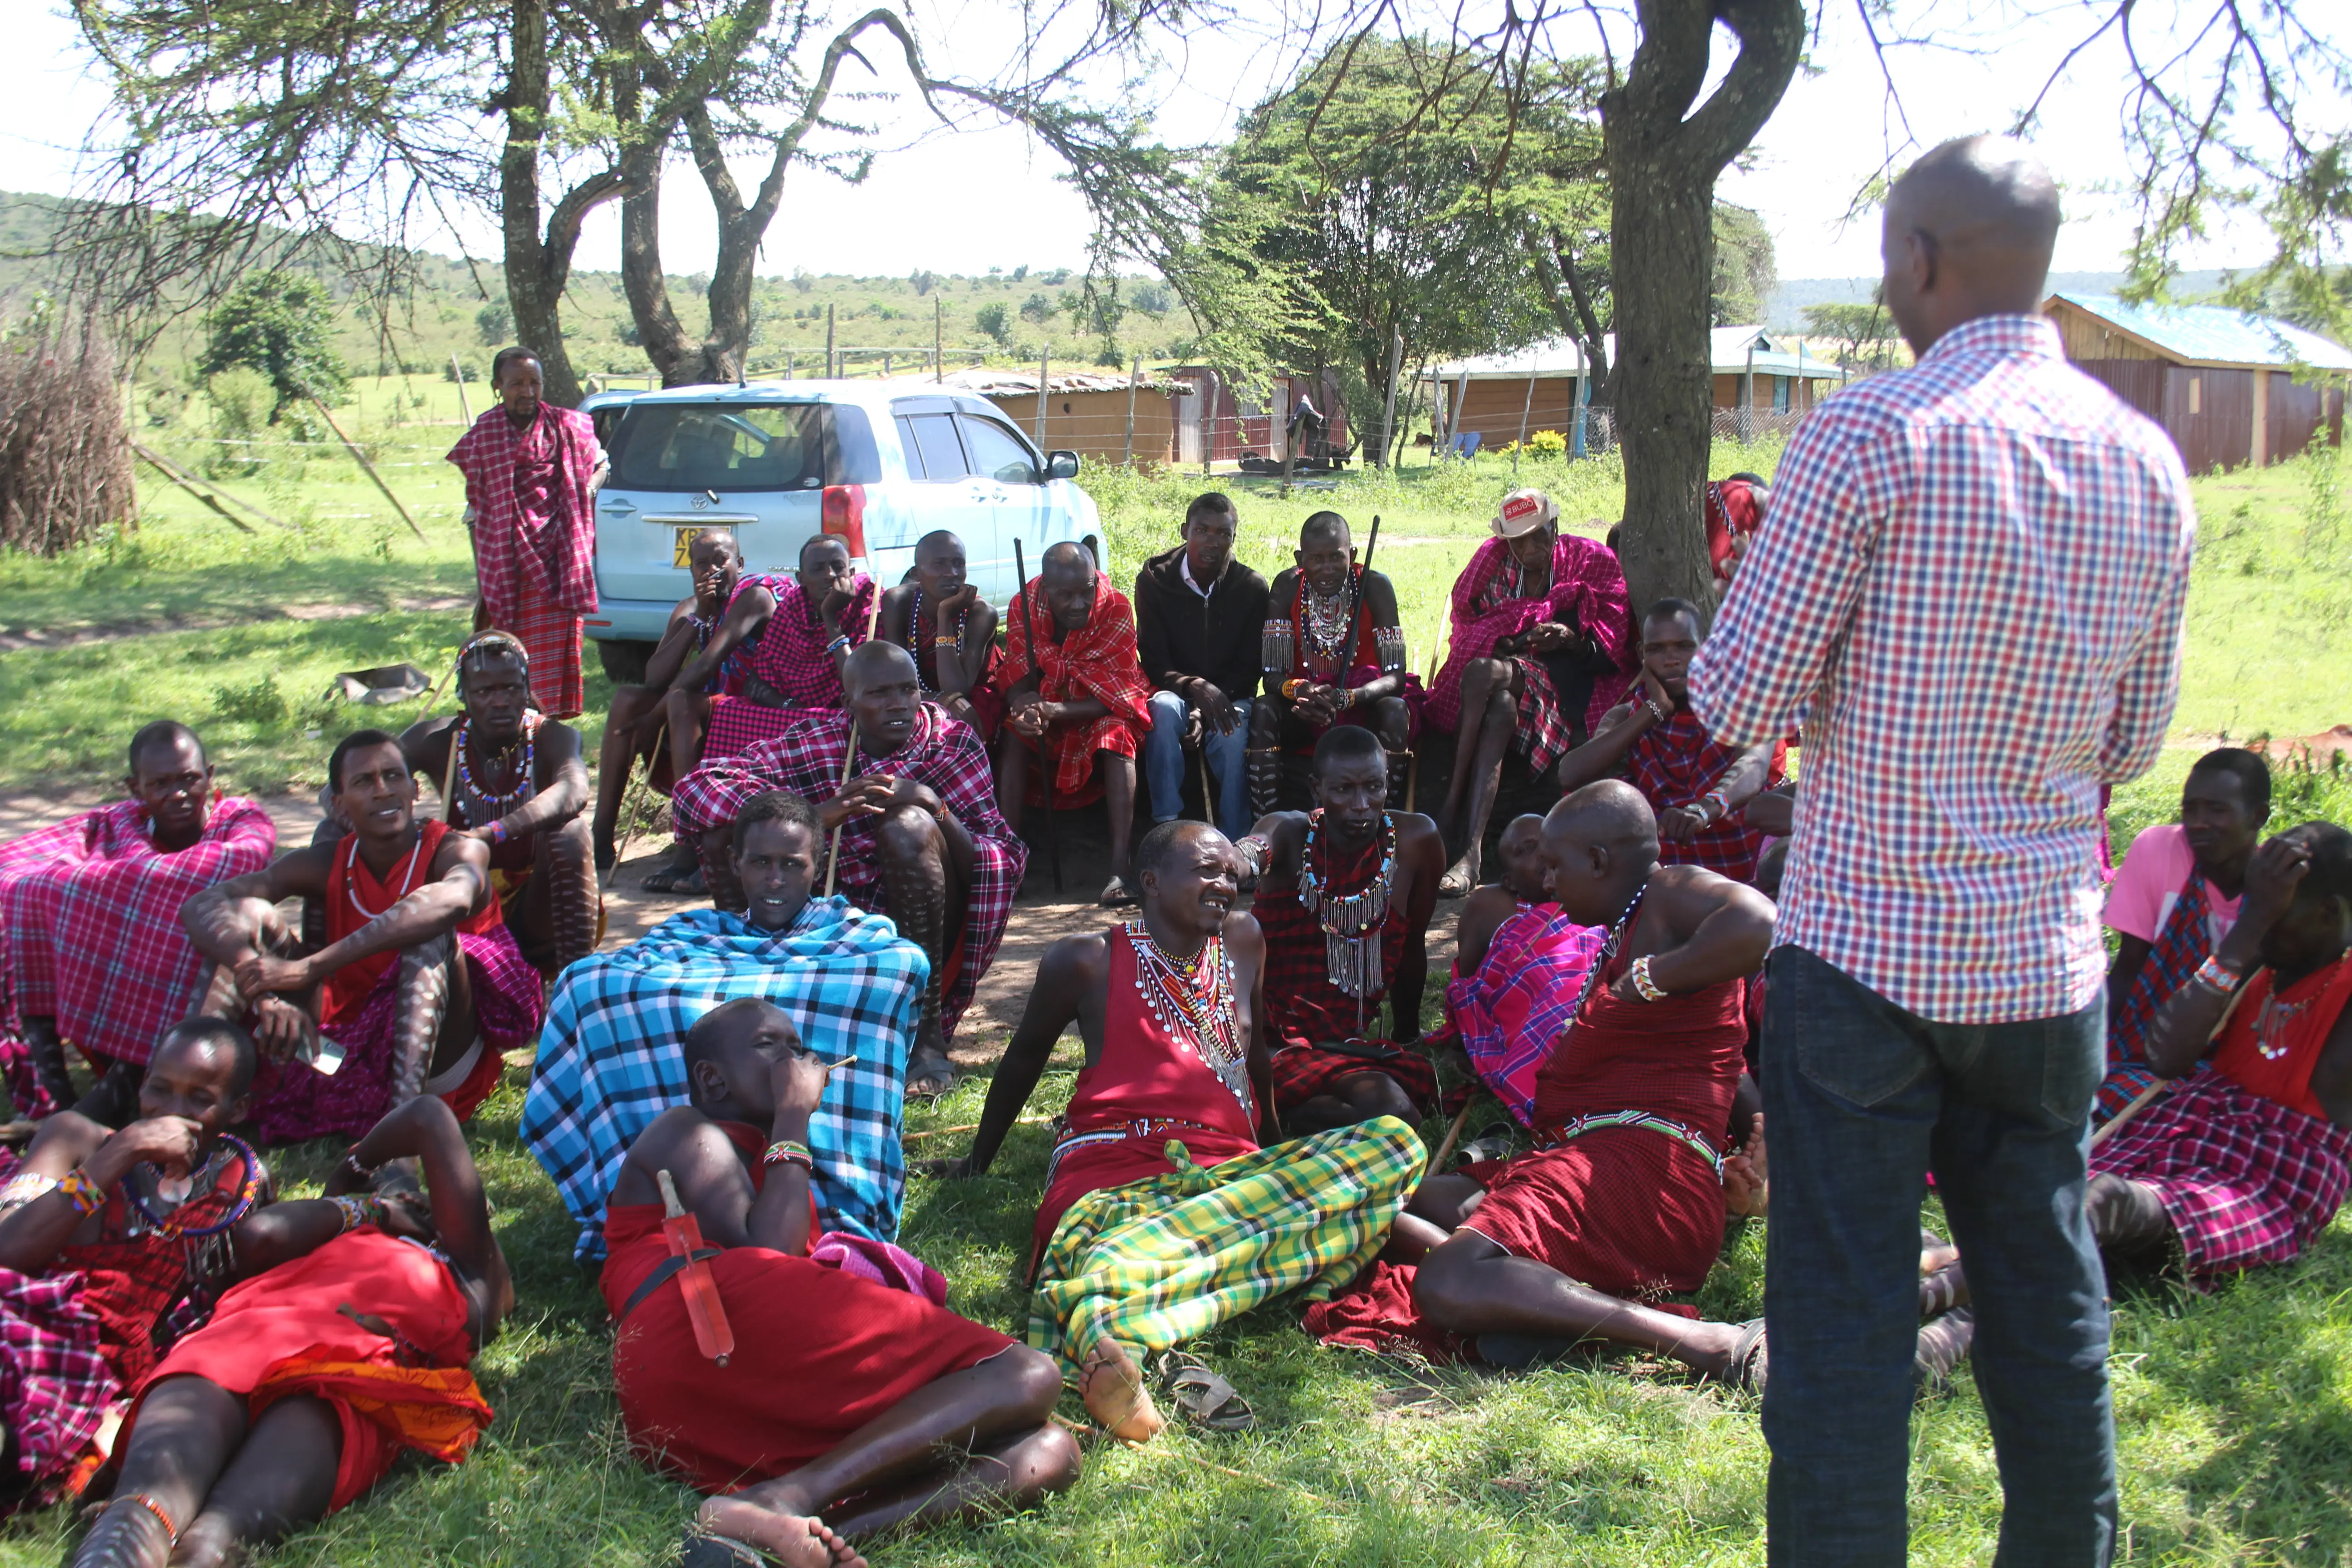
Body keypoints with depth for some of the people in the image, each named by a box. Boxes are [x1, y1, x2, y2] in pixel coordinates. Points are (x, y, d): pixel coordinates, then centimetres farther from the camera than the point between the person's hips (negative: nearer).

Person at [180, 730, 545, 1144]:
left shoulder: (456, 850, -10)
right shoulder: (327, 865, 2)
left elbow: (453, 900, -36)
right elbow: (200, 908, -9)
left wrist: (312, 967, -40)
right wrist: (265, 992, -29)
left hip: (438, 1064, -4)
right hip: (346, 1055, 4)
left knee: (430, 932, -30)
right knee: (250, 915, -4)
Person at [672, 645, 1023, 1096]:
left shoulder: (953, 742, -5)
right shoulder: (818, 742, -4)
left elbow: (1009, 862, -11)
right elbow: (696, 788, -16)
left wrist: (934, 806, -28)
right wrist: (815, 815, -29)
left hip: (922, 940, -2)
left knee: (908, 826, -29)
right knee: (726, 830, -11)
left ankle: (929, 1038, -24)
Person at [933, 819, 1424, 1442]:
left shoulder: (1242, 941, 23)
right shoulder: (1086, 962, 9)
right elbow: (1024, 1059, 22)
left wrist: (1275, 1149, 41)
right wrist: (977, 1162, 30)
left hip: (1230, 1172, 4)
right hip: (1115, 1170, -3)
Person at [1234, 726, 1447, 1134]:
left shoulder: (1415, 840, 0)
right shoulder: (1291, 833, -5)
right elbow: (1256, 848, -31)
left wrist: (1407, 1036, 26)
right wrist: (1246, 856, -57)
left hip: (1349, 1041, 3)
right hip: (1276, 1036, -3)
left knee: (1397, 1108, -28)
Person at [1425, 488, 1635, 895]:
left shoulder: (1594, 562, 4)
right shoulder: (1492, 560, 11)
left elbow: (1610, 654, 1)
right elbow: (1465, 625, 10)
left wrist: (1571, 641, -22)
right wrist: (1511, 642, -10)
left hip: (1563, 685, -2)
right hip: (1502, 665, 2)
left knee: (1483, 672, -35)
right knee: (1500, 709, -37)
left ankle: (1452, 809, -35)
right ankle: (1469, 852, -44)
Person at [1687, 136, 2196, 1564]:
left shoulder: (1869, 436, -14)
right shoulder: (2150, 465, 4)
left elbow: (1739, 705, -13)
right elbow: (2136, 743, 11)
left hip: (1866, 947, -5)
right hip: (2049, 957, 6)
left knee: (1845, 1317, 3)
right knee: (2050, 1299, 17)